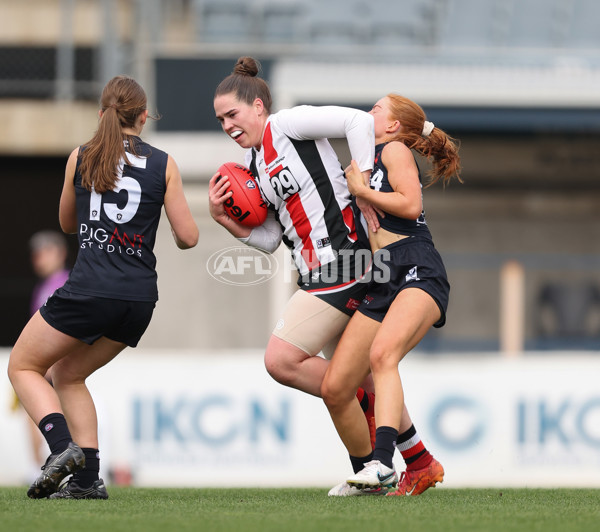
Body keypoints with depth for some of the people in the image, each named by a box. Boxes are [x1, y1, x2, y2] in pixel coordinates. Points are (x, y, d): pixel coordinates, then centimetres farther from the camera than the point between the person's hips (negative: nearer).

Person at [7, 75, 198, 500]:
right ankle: (87, 477, 9)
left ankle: (62, 448, -11)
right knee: (68, 374, 22)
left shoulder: (81, 158, 5)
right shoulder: (164, 164, 5)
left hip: (90, 289, -4)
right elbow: (188, 237, 3)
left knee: (23, 367, 13)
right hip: (141, 297, 4)